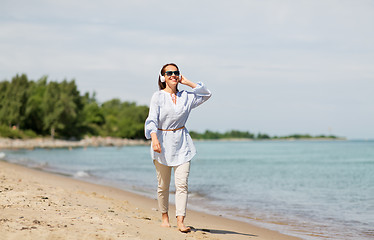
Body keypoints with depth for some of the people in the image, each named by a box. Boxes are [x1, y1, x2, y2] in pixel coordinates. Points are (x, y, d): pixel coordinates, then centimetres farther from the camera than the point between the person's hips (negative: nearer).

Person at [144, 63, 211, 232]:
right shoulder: (158, 97, -2)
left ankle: (180, 221, -12)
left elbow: (206, 94, 16)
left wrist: (188, 83, 7)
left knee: (182, 184, -9)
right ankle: (164, 217, 24)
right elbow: (152, 120, -10)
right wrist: (154, 139, -26)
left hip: (182, 144, 2)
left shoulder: (185, 97, 9)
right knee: (163, 185, 6)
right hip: (163, 142, -2)